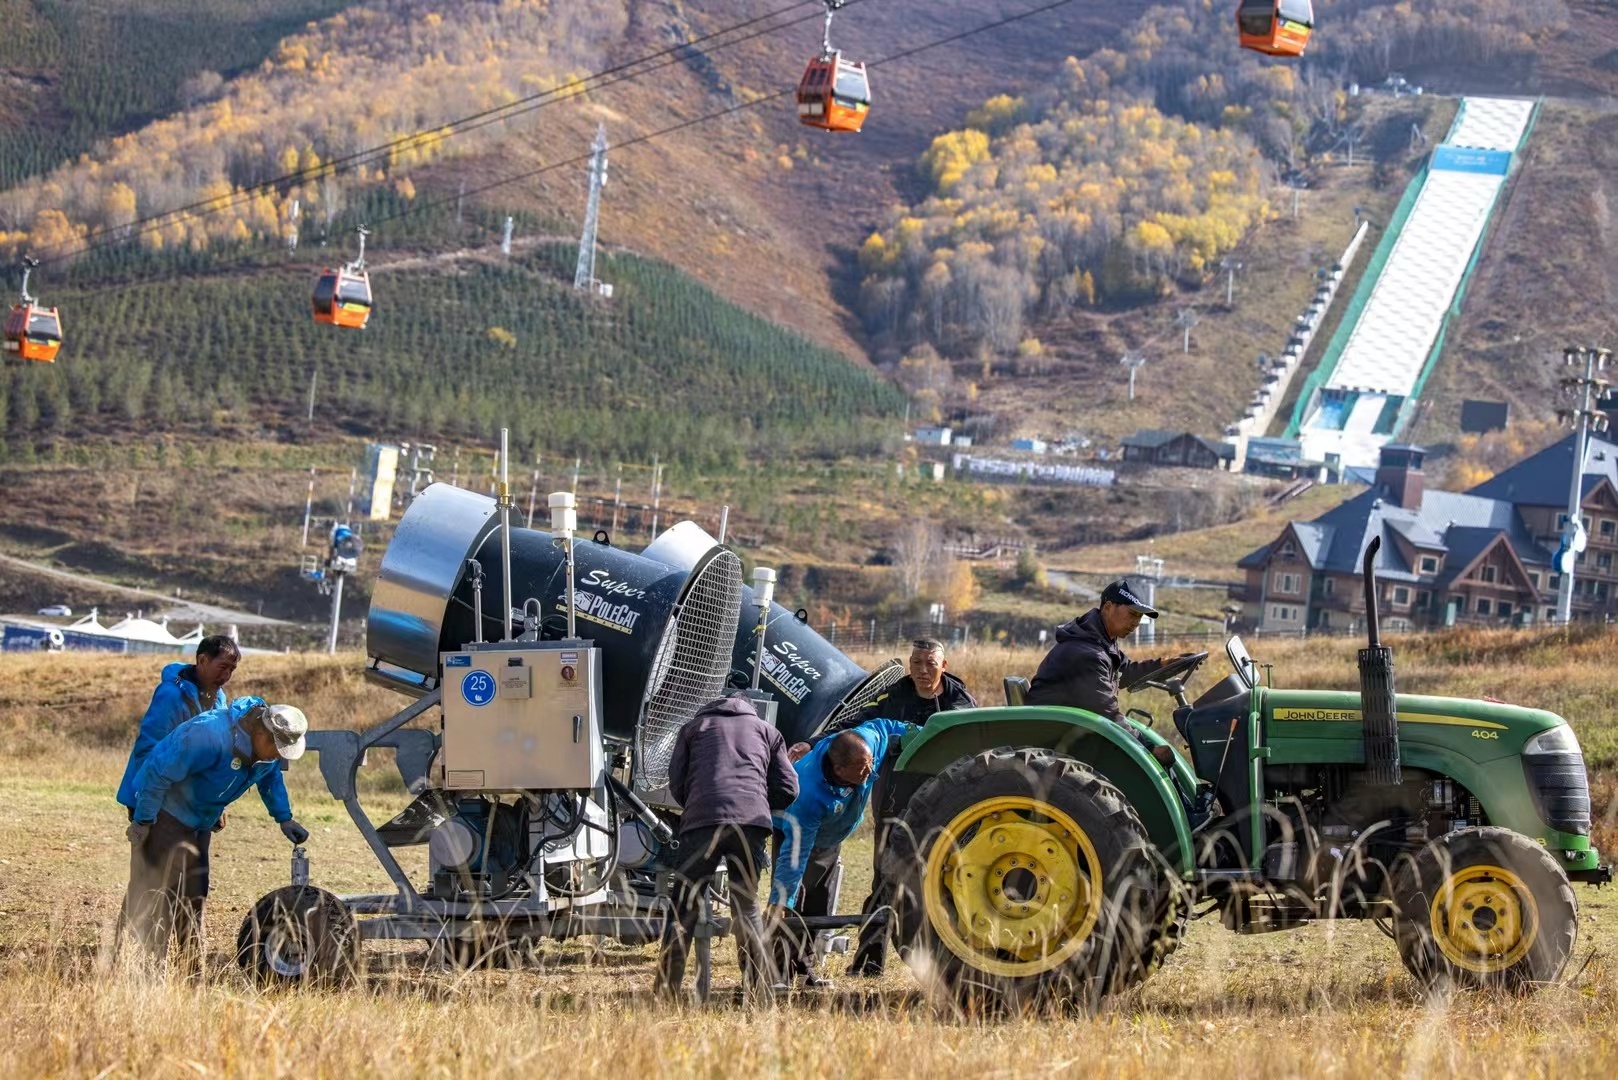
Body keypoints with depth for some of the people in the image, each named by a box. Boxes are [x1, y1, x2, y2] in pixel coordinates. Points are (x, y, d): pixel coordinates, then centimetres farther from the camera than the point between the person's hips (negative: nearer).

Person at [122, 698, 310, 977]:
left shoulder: (267, 748, -7)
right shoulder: (209, 736, -35)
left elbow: (271, 778, 17)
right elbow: (158, 772, -29)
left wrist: (285, 819, 8)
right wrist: (142, 821, -23)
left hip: (199, 822, 8)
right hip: (165, 814, -8)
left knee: (193, 895, 12)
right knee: (154, 892, -12)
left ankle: (191, 970, 19)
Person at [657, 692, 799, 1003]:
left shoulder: (694, 728, 27)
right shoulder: (766, 732, 28)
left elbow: (676, 783, 16)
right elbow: (787, 790, 19)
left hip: (702, 819, -1)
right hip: (752, 821, 1)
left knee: (684, 909, 3)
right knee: (747, 907, 11)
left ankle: (666, 989, -4)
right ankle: (762, 991, 6)